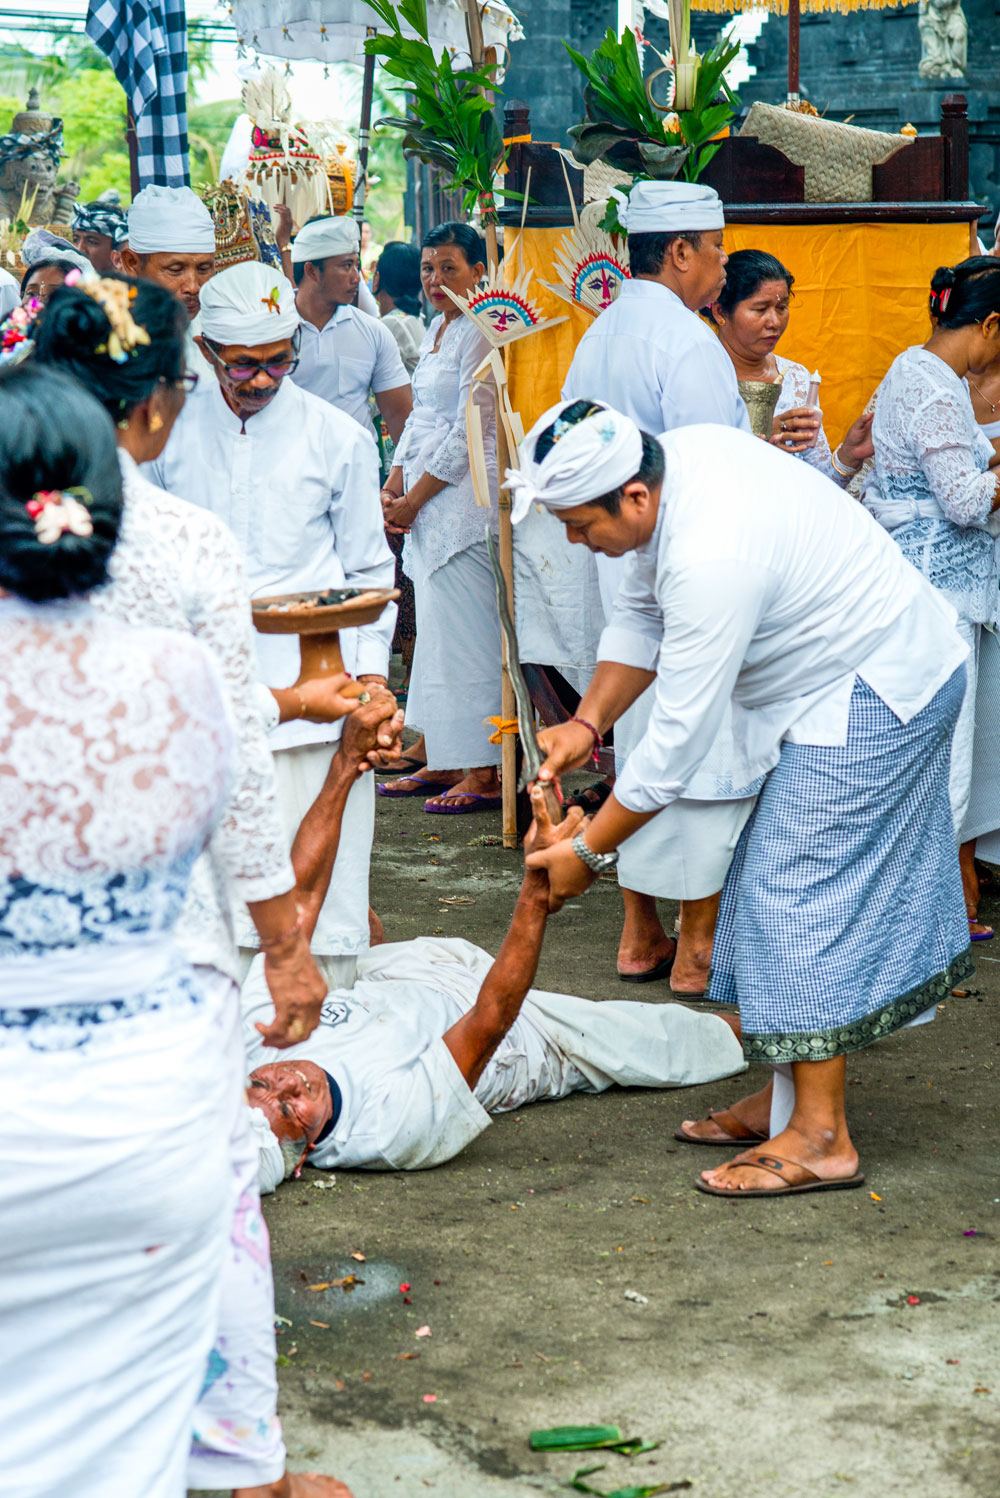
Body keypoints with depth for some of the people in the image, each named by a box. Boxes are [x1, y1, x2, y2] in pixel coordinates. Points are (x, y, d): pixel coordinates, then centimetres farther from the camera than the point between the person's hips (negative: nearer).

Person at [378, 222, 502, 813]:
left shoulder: (481, 334, -12)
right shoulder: (438, 329, 16)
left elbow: (469, 433, -16)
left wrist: (415, 499, -11)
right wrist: (394, 486, 9)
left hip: (466, 497, -9)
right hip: (427, 500, 9)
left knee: (467, 633, -8)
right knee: (436, 627, 12)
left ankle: (485, 774, -4)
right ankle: (440, 760, 18)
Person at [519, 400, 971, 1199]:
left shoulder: (711, 559, -32)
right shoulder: (682, 455, -3)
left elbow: (680, 736, -26)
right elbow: (642, 610, 11)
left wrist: (588, 852, -16)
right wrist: (587, 723, 2)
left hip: (871, 697, -10)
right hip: (897, 674, 10)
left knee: (799, 888, -9)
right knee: (839, 891, 14)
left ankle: (819, 1138, -4)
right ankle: (796, 1094, 23)